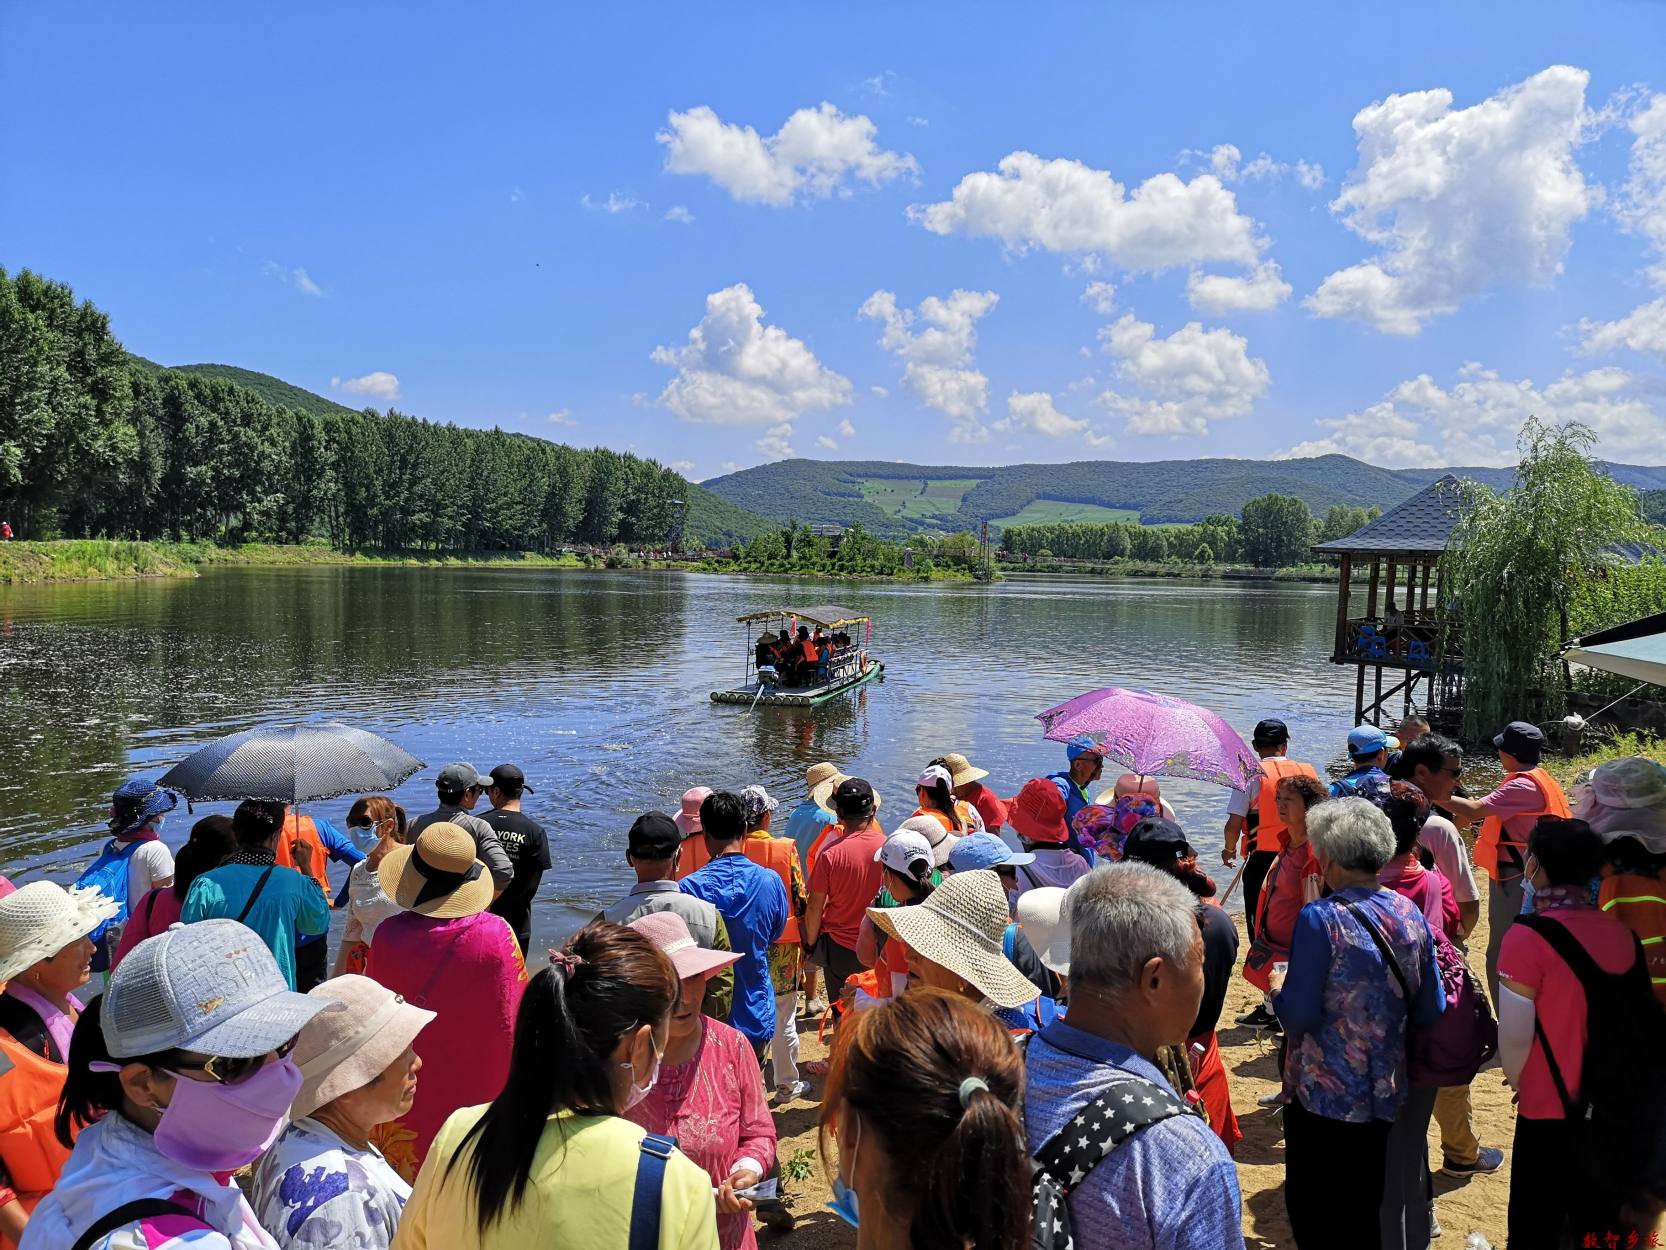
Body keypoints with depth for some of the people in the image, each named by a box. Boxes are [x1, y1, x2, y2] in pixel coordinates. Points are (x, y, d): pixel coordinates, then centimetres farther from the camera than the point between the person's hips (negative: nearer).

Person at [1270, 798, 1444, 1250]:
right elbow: (1432, 1010, 4)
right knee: (1383, 1209, 23)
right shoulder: (1410, 913, -2)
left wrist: (1279, 988, -1)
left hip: (1327, 1097, -6)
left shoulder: (1320, 918, -20)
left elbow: (1299, 1017, -20)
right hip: (1394, 1094, 6)